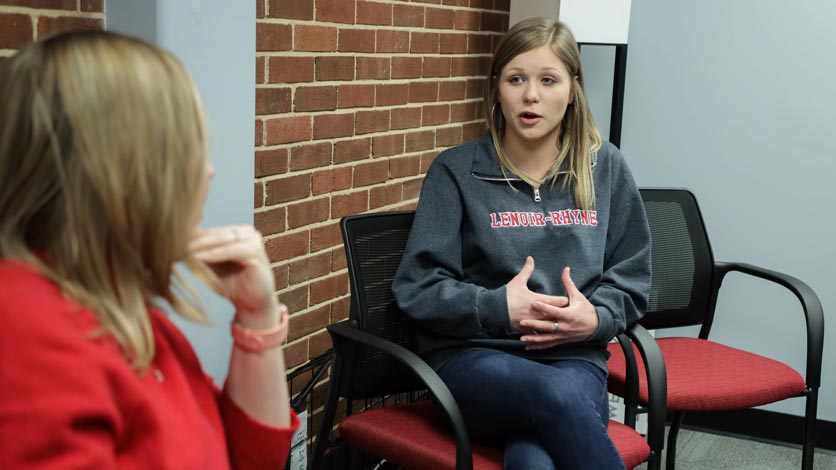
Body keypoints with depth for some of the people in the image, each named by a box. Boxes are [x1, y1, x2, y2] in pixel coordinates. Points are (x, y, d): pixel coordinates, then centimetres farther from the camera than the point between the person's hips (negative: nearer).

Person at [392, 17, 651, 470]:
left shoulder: (606, 168, 12)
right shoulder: (456, 171, 4)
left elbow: (631, 278, 16)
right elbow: (417, 286, 1)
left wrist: (597, 318, -7)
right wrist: (499, 308, -15)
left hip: (574, 358, 1)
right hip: (474, 355, -1)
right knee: (556, 396, -38)